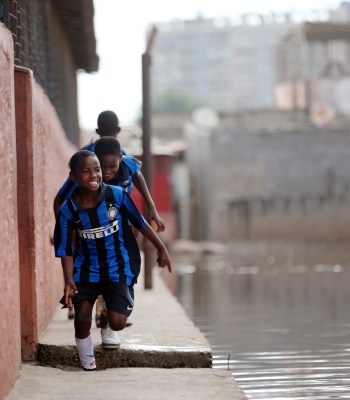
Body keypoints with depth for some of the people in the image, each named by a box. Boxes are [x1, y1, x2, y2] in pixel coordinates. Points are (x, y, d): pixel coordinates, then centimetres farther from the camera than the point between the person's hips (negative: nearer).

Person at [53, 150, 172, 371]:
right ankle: (87, 362, 11)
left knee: (117, 323, -11)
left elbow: (141, 223, 0)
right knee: (82, 318, -14)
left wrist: (161, 249, 6)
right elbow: (66, 250, -5)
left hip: (119, 268, -1)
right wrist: (69, 280, -18)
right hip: (86, 268, 1)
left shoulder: (117, 195, -13)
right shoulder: (68, 210, -11)